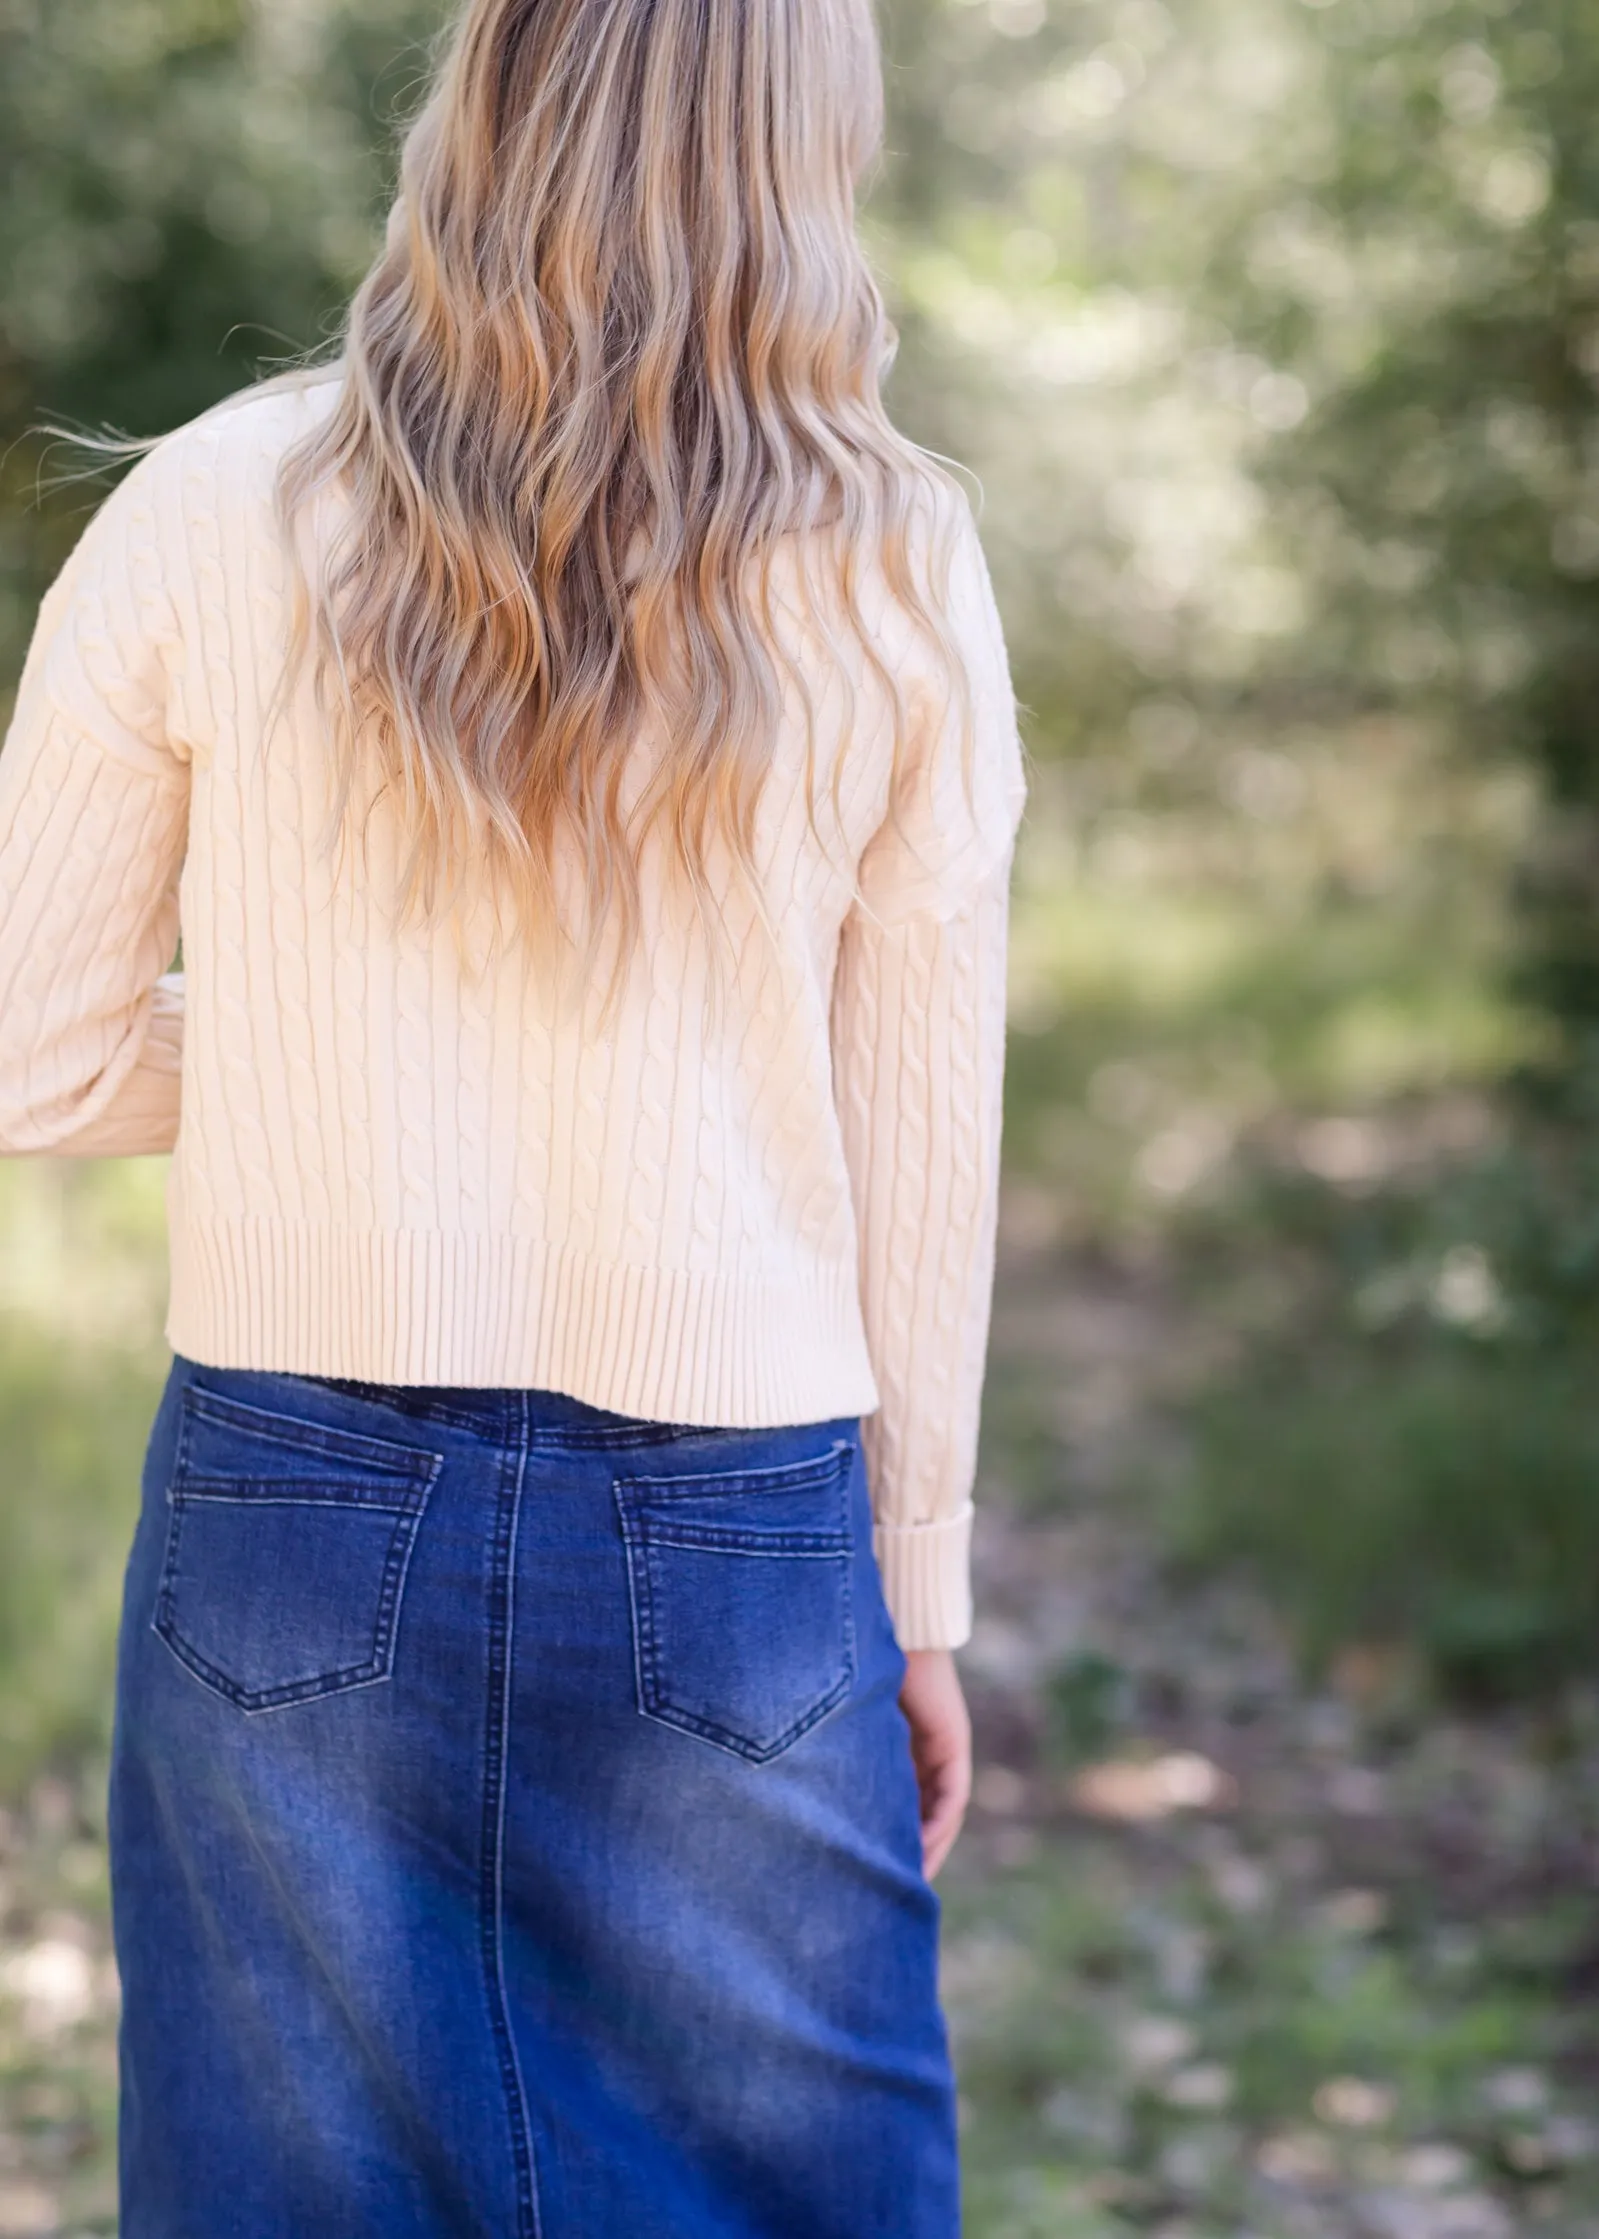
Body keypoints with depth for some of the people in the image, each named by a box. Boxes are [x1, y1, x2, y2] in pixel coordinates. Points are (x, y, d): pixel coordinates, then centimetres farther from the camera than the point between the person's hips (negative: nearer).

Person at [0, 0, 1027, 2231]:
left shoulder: (212, 517, -5)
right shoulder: (889, 575, -5)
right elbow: (924, 1155, 0)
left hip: (295, 1532, 1)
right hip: (733, 1550, 0)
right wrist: (922, 1595, 10)